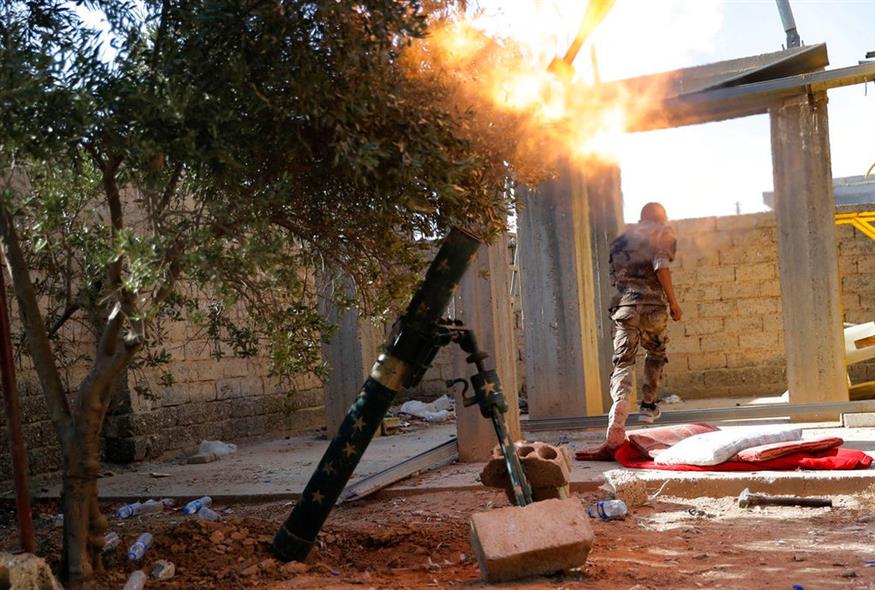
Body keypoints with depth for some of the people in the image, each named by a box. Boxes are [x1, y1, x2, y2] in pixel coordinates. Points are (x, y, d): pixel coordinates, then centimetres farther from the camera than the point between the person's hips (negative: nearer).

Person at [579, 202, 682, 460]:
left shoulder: (620, 240, 24)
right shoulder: (663, 234, 10)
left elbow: (614, 276, 17)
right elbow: (661, 265, -8)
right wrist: (673, 302, -5)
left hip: (623, 307, 2)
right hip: (653, 306, -2)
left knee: (623, 364, -8)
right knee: (656, 353, 28)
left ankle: (615, 434, -26)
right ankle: (647, 405, 34)